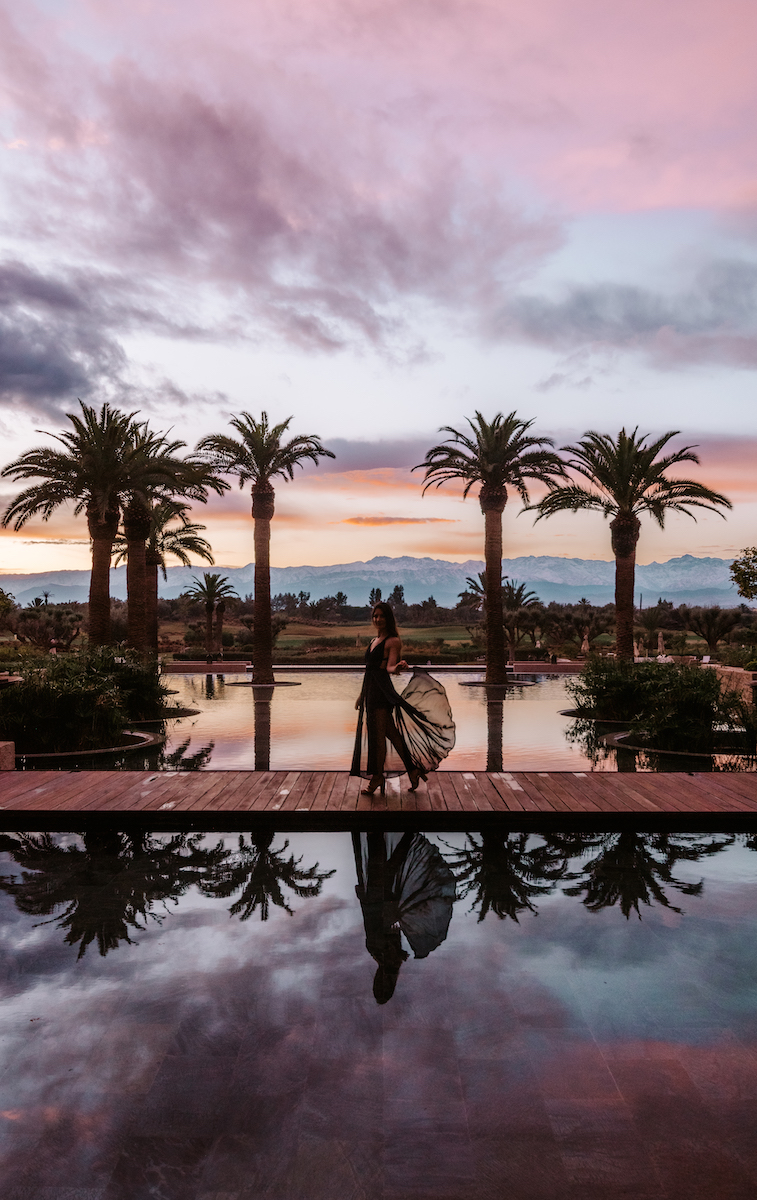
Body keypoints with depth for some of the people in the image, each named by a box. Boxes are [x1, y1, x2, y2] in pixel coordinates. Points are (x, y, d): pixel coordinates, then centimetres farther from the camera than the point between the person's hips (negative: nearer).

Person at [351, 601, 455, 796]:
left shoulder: (393, 641, -5)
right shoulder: (374, 641, 19)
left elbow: (389, 667, -18)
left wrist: (397, 667, -41)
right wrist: (362, 694, 23)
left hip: (382, 690, -8)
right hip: (370, 691, 8)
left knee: (377, 734, -5)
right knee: (391, 733, 10)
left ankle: (377, 778, 5)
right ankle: (413, 769, 18)